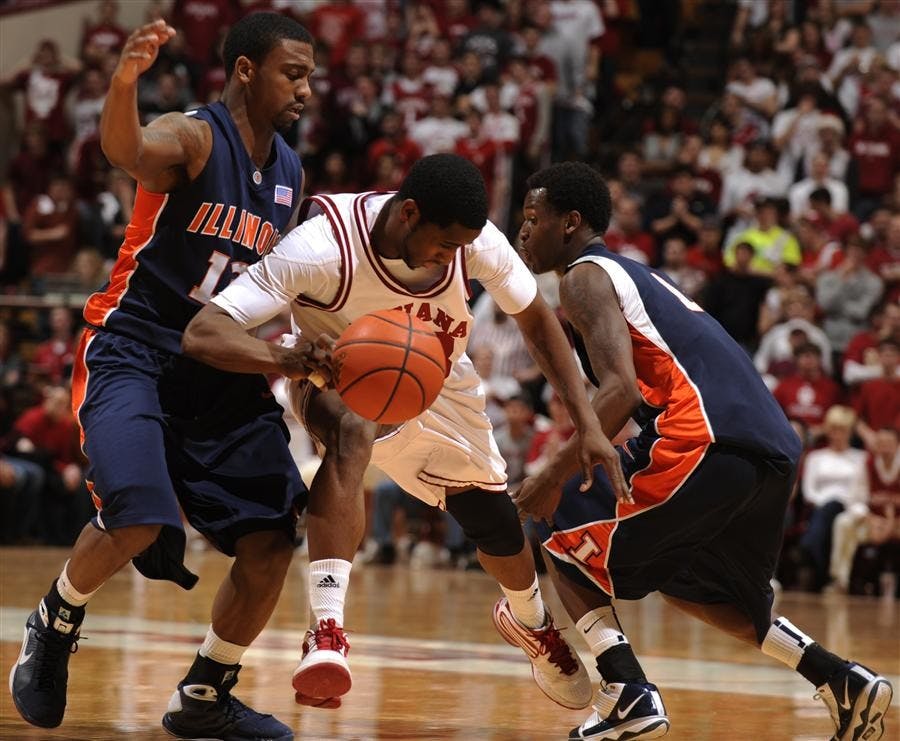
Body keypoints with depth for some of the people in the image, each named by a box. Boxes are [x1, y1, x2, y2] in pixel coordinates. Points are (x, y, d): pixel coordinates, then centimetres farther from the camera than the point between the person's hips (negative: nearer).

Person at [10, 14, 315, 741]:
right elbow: (126, 149, -37)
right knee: (138, 520, -26)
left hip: (222, 368, 7)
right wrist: (125, 80, -59)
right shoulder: (192, 137, -12)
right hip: (134, 349, -7)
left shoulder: (289, 173, 10)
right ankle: (54, 627, 6)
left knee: (273, 543, -2)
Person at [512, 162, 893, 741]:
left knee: (569, 545, 5)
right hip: (775, 451, 9)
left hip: (707, 442, -9)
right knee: (689, 582, 29)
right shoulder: (637, 276, 31)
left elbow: (621, 391, -12)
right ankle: (847, 684, 20)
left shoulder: (585, 277, 3)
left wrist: (555, 477, -10)